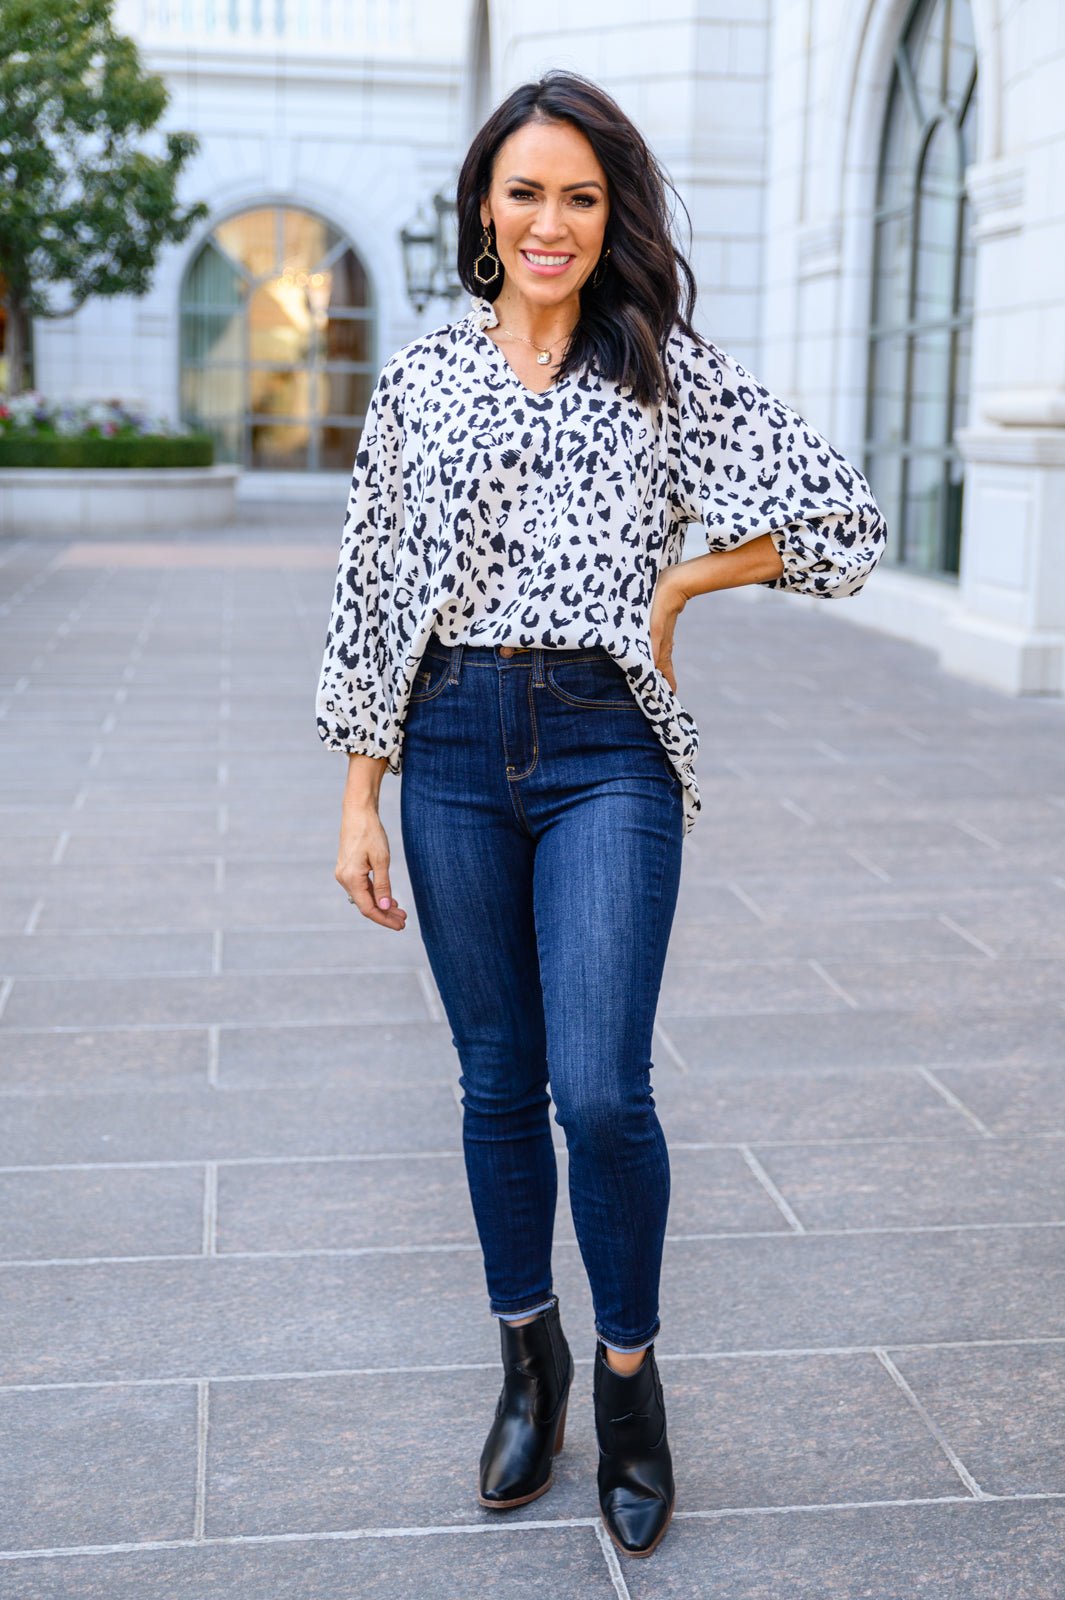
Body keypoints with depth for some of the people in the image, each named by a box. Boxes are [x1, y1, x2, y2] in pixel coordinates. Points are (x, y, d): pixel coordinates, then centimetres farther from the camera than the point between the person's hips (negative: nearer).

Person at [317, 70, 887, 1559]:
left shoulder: (668, 364, 2)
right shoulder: (422, 376, 7)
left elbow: (843, 513, 0)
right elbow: (372, 589, 8)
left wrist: (673, 583, -2)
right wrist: (360, 796, 5)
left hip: (607, 750, -2)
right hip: (453, 748, 3)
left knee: (600, 1089, -10)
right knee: (499, 1083, 10)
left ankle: (631, 1378, 14)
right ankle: (530, 1362, 29)